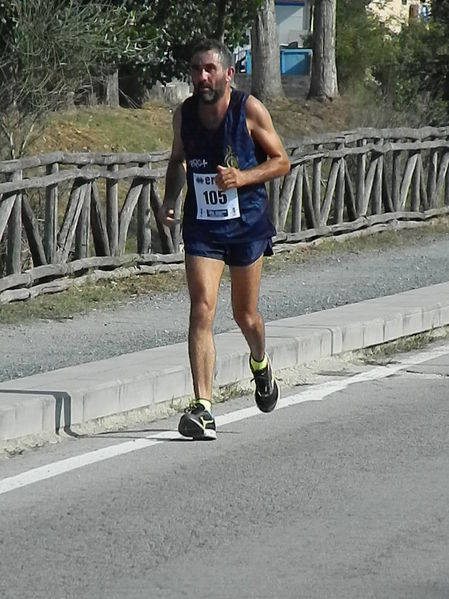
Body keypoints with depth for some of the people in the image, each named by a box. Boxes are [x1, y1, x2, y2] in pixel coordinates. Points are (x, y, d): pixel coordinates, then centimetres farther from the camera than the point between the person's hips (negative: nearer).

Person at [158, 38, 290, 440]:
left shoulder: (249, 110, -10)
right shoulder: (184, 114, -1)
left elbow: (281, 161, -3)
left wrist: (243, 177, -20)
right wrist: (170, 200, 1)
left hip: (247, 224, -1)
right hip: (201, 227, 2)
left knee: (245, 314, 11)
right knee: (202, 311, -14)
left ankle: (260, 363, 48)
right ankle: (203, 410, -19)